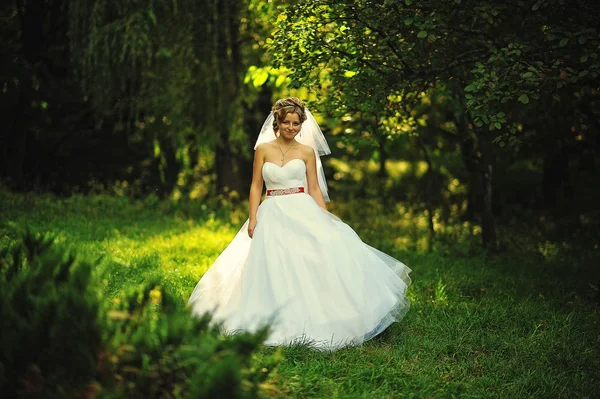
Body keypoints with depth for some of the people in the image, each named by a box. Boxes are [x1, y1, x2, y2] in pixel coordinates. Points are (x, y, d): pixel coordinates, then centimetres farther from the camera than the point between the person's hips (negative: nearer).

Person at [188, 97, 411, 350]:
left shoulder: (307, 151, 7)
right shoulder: (263, 149, 6)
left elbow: (314, 188, 7)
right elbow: (256, 186, 6)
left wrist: (327, 220, -2)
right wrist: (253, 219, -4)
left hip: (302, 212, 0)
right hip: (272, 215, 1)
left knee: (313, 263, -13)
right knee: (273, 270, -3)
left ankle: (311, 322, -5)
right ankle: (278, 326, 4)